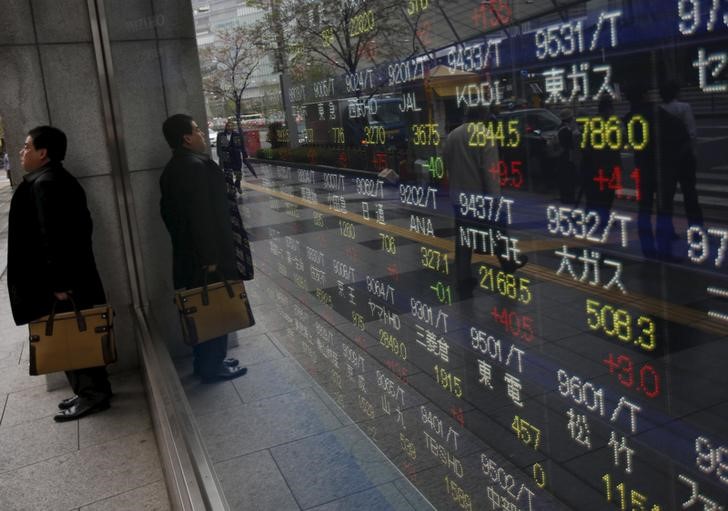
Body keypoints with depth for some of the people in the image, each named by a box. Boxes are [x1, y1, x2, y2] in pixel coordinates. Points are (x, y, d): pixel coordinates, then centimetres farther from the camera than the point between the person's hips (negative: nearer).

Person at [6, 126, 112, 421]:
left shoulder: (43, 184, -17)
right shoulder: (61, 179, 13)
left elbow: (51, 237, -22)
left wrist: (58, 283, -20)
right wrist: (61, 279, 20)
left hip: (61, 281, -10)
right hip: (74, 275, 10)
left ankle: (92, 394, 11)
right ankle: (91, 390, 26)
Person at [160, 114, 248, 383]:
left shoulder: (173, 168, 12)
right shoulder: (196, 165, -20)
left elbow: (168, 210, 17)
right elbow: (202, 214, -24)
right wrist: (210, 257, -22)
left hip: (186, 253, 10)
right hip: (205, 254, -10)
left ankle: (204, 361, 29)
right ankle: (212, 367, 13)